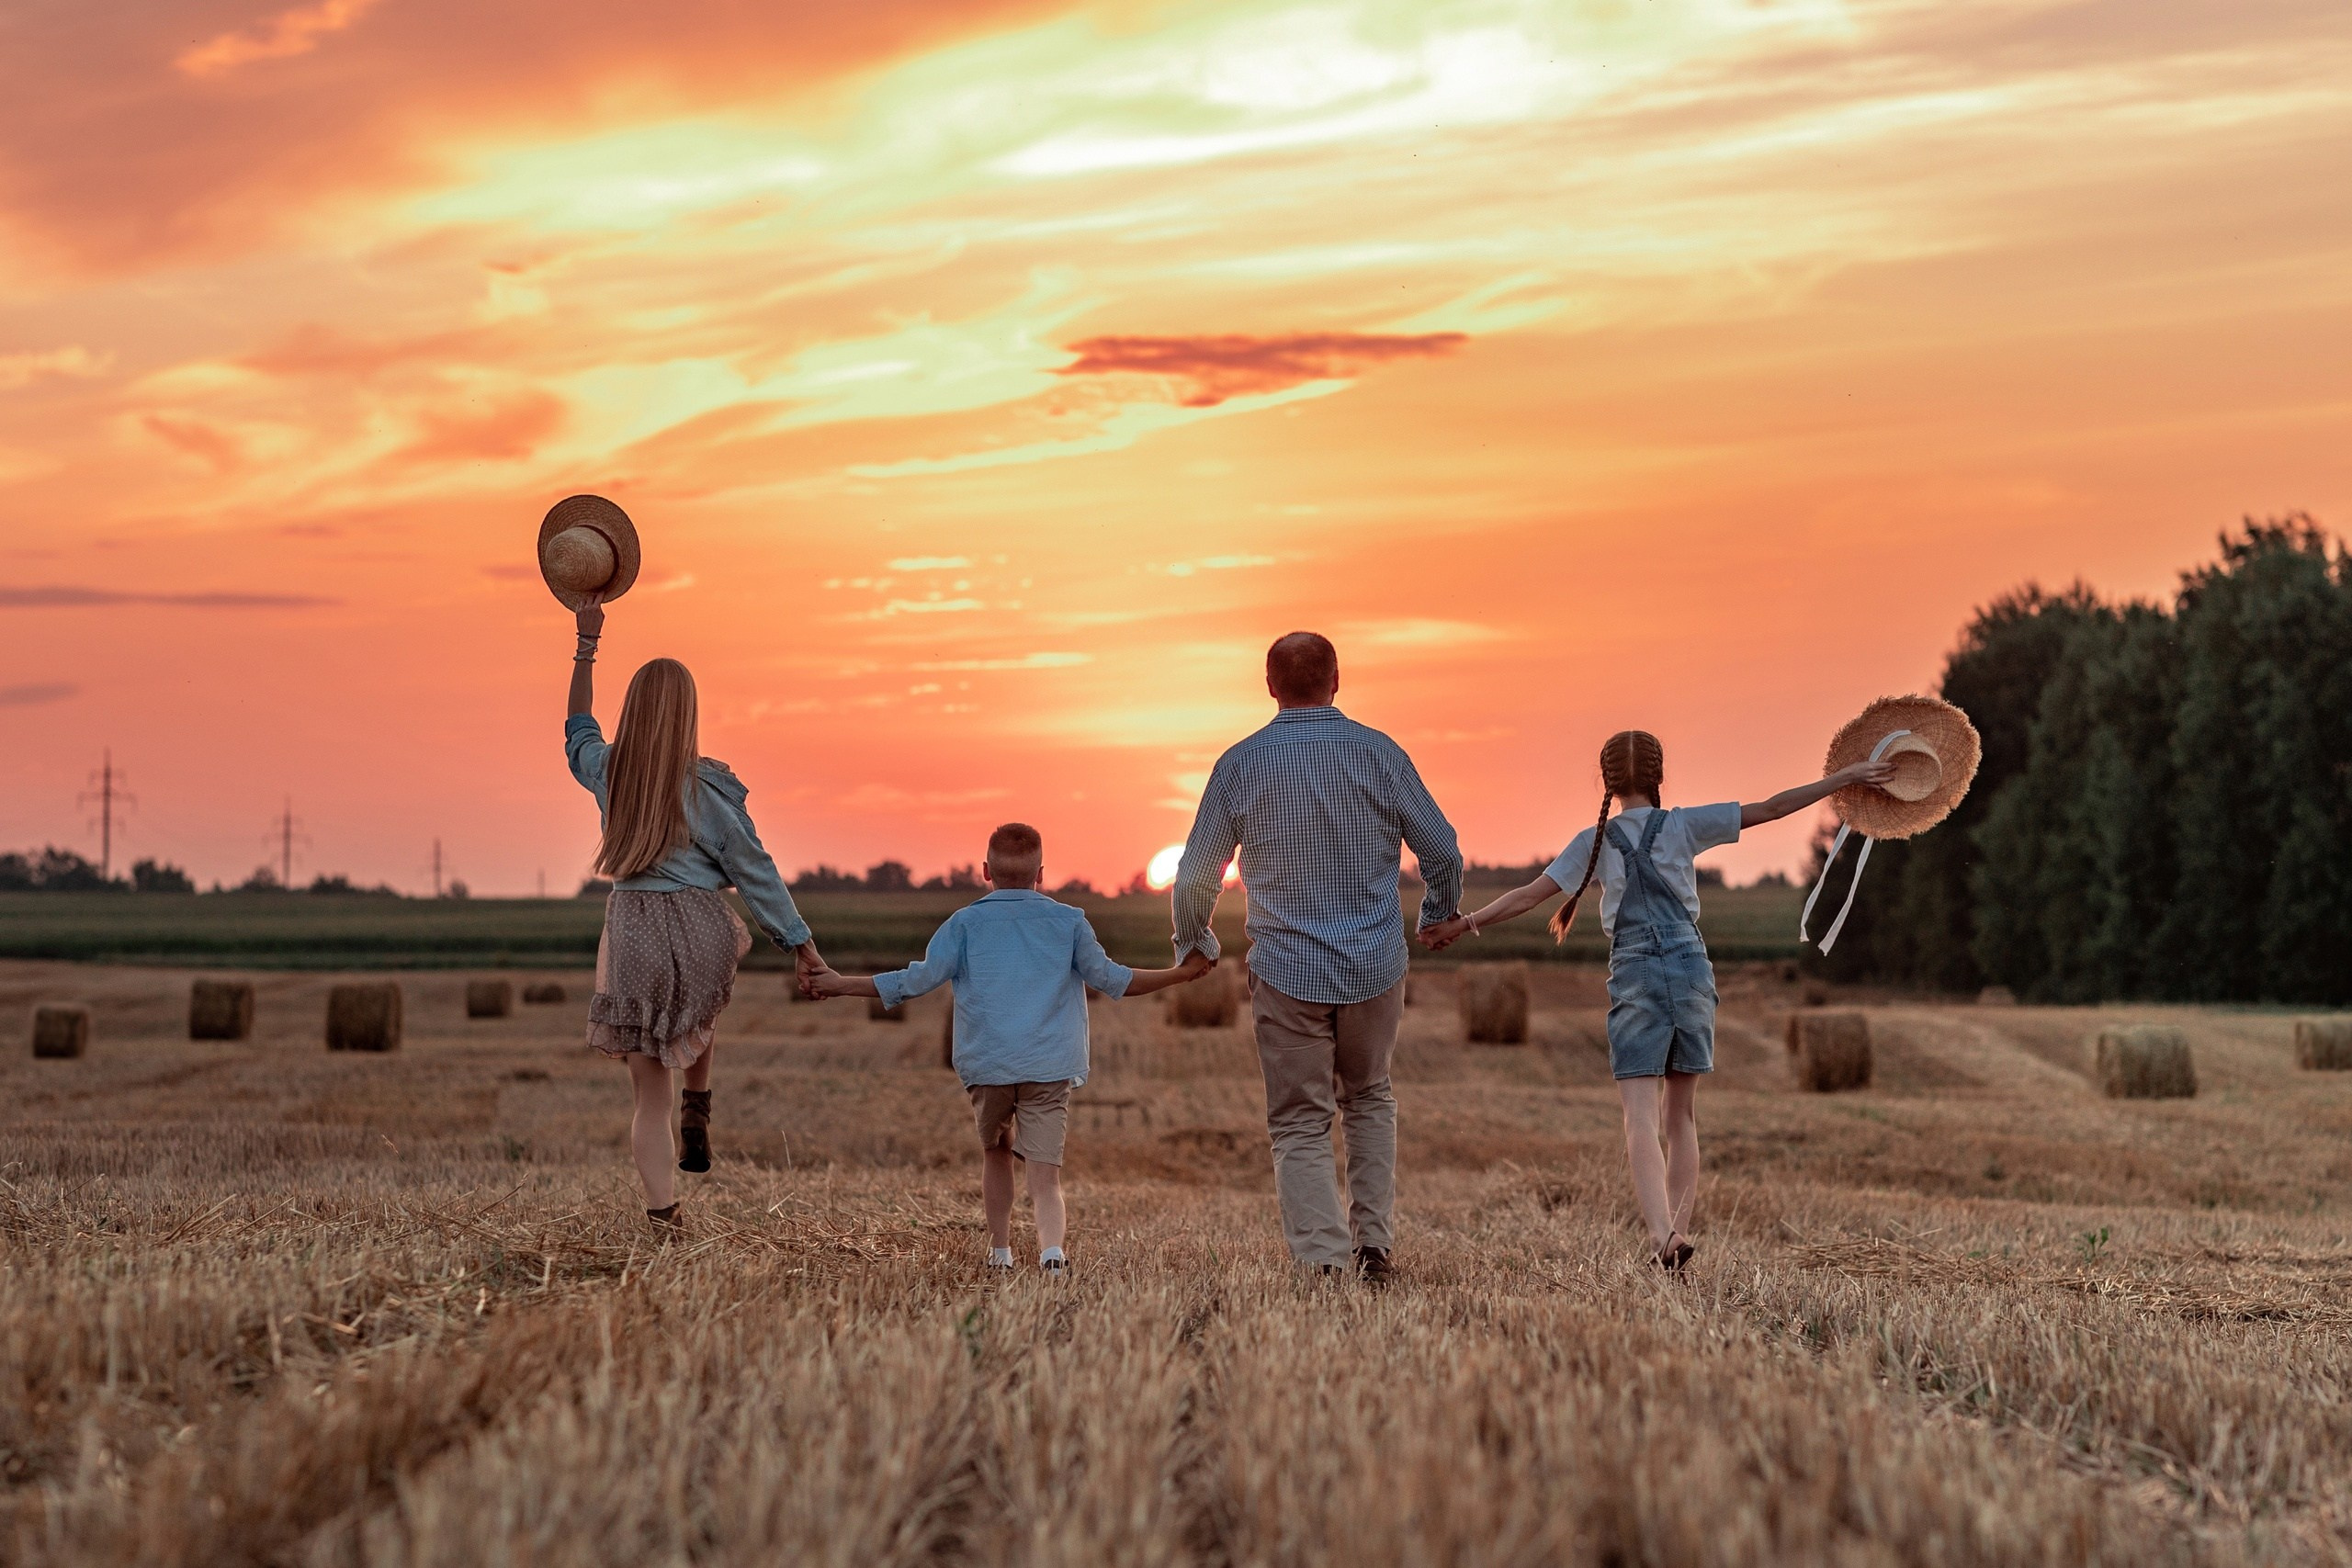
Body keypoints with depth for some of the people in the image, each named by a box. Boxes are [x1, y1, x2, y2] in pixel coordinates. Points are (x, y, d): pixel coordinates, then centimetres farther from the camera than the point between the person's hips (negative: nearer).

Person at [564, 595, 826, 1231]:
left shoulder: (607, 772, 4)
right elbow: (755, 870, -1)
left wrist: (586, 644, 33)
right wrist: (802, 944, 5)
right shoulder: (709, 786, -5)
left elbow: (578, 730, 27)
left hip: (633, 934, 1)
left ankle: (663, 1214, 2)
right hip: (701, 930, -1)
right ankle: (698, 1112, 20)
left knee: (650, 1096, 6)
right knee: (696, 1022, 37)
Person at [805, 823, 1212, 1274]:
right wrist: (1182, 974, 14)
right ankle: (1052, 1248, -32)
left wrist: (839, 984, 8)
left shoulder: (965, 923, 6)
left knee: (995, 1154, 25)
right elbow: (1110, 978, 5)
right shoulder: (1069, 921, 7)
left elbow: (918, 979, 0)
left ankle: (1000, 1251, 29)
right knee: (1045, 1177, -6)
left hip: (986, 1067, 1)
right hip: (1049, 1067, -1)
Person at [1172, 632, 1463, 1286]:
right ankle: (1374, 1244, 15)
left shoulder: (1240, 764, -4)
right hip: (1377, 965, 2)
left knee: (1300, 1127, 5)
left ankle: (1326, 1265, -9)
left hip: (1287, 973, -2)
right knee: (1369, 1099, 23)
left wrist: (1193, 944, 22)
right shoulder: (1380, 754, -3)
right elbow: (1444, 853, 3)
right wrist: (1437, 914, 25)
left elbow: (1195, 877, 2)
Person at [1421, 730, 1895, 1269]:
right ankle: (1677, 1229, 13)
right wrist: (1847, 777, 8)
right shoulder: (1685, 825, 2)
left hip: (1634, 979, -2)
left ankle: (1662, 1233, -28)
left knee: (1641, 1117, -9)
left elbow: (1530, 894, -1)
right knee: (1681, 1114, 15)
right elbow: (1771, 808, 2)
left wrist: (1466, 923, 9)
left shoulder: (1594, 842, 1)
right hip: (1692, 970, 2)